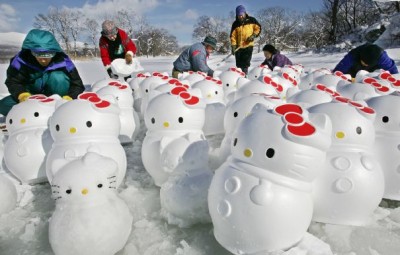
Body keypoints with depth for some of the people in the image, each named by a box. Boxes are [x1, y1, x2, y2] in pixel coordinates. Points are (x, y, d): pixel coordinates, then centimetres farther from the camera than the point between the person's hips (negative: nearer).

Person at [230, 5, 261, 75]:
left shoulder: (251, 20, 1)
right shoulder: (235, 24, 2)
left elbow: (258, 28, 10)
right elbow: (233, 36, 1)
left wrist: (254, 35, -8)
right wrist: (233, 46, -8)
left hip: (248, 46, -2)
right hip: (238, 47, 2)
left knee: (245, 63, -11)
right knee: (239, 64, 5)